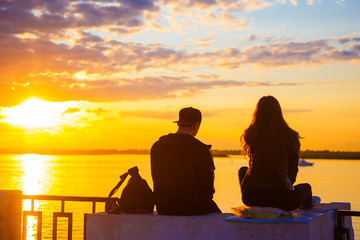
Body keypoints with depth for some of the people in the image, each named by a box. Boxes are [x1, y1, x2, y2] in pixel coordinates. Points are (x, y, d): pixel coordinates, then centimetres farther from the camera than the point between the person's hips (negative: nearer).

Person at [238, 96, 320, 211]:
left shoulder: (249, 136, 0)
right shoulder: (290, 137, -4)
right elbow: (293, 171, 9)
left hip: (251, 198, 2)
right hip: (281, 198, -1)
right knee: (306, 187, 32)